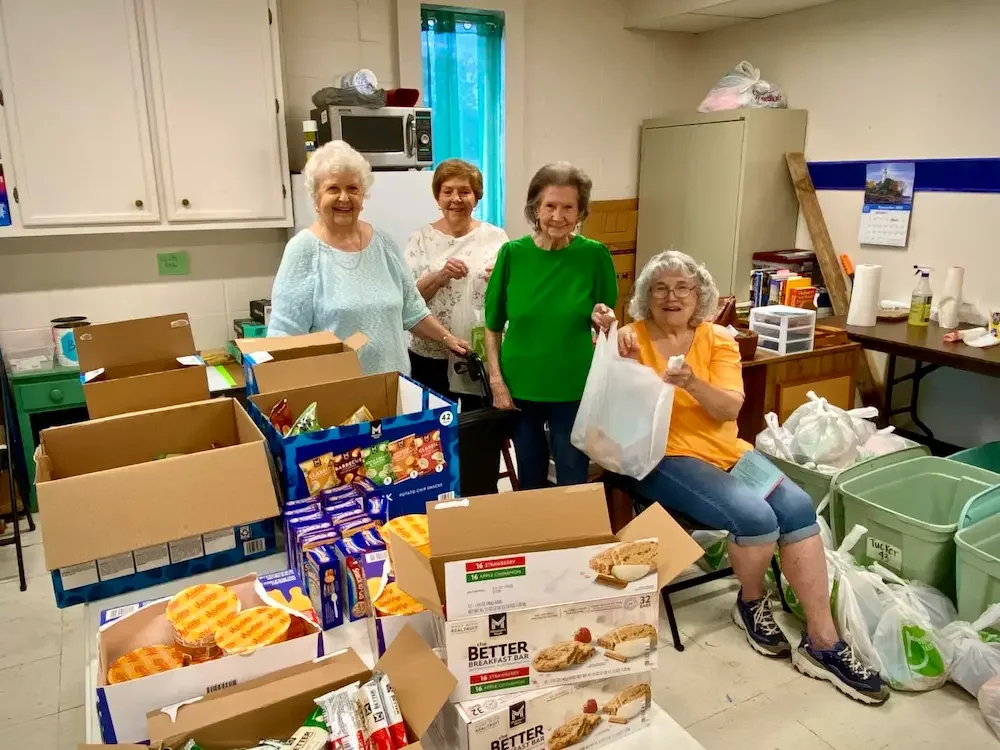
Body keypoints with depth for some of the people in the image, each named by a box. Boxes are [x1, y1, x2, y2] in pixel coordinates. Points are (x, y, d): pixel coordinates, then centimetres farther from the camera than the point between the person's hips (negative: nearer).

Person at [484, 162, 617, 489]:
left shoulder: (594, 255, -8)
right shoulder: (512, 253, -7)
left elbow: (607, 319, 2)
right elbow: (493, 325, 1)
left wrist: (603, 319, -20)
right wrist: (496, 380, -4)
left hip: (574, 389, -1)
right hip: (520, 387, 1)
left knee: (573, 483, 11)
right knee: (530, 480, 18)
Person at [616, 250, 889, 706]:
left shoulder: (719, 339, 5)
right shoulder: (631, 337, -2)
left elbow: (730, 408, -7)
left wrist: (692, 383, -26)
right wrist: (618, 357, -29)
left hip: (726, 451, 5)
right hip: (666, 458, -4)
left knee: (798, 508, -16)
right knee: (755, 516, -25)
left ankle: (822, 642, -6)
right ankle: (751, 603, 8)